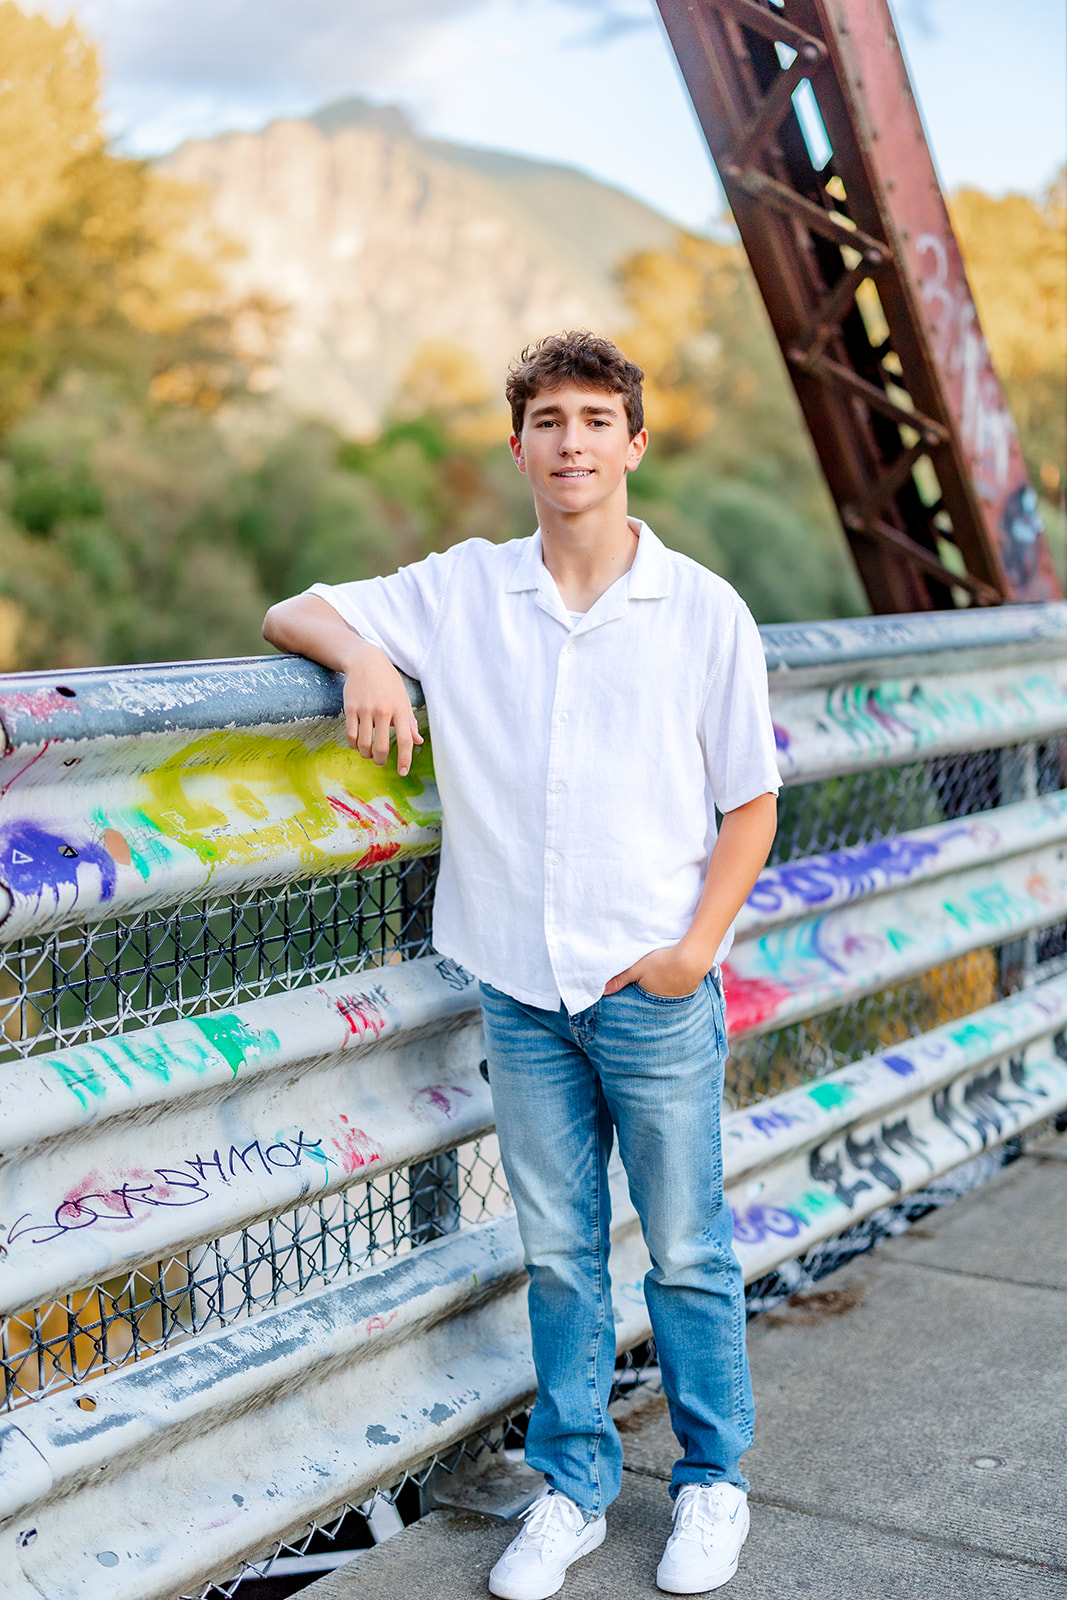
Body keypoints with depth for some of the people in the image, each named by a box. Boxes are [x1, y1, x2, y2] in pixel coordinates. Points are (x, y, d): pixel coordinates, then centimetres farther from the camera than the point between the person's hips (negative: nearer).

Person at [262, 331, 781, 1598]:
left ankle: (713, 1481, 29)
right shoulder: (459, 594, 2)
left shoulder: (704, 611, -3)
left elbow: (751, 800, 1)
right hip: (521, 986, 2)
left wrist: (697, 946, -9)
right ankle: (573, 1487, 29)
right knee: (557, 1249, 13)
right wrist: (360, 653, -15)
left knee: (686, 1248, 9)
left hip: (656, 989, -2)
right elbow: (293, 612, 7)